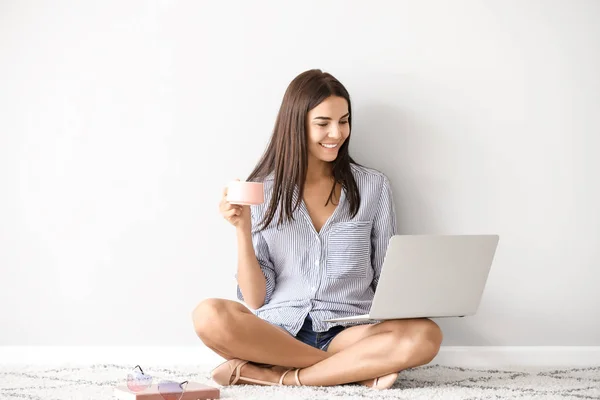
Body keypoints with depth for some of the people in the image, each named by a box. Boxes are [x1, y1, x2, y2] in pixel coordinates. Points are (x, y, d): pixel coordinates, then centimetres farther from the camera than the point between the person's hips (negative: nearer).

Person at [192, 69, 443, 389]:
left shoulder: (373, 186, 8)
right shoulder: (262, 191, 5)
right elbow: (255, 299, 2)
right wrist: (243, 230, -10)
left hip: (349, 334, 0)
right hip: (277, 331, 0)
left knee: (425, 335, -30)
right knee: (210, 316, -32)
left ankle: (275, 376, -21)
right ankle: (357, 370, -21)